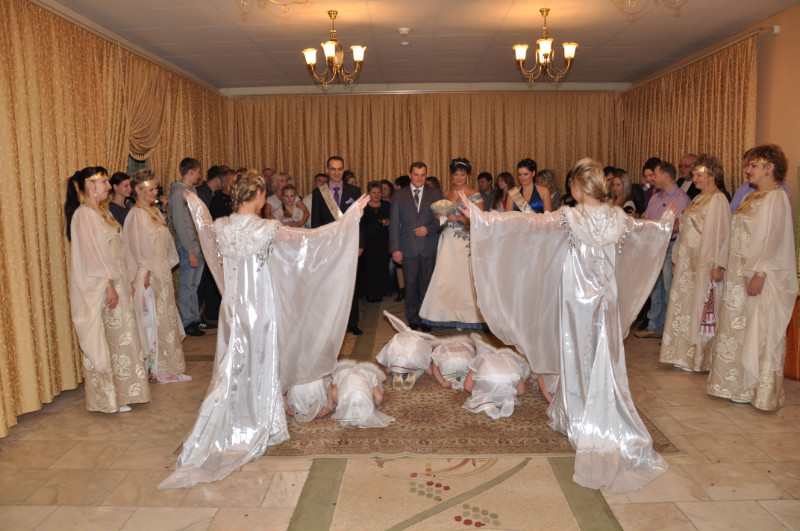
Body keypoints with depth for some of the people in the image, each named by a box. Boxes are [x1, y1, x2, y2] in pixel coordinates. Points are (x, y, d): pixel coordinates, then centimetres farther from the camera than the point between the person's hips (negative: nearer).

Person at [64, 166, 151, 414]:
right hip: (99, 288, -9)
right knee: (104, 341, 0)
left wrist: (125, 281, 14)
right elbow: (92, 254, -18)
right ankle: (108, 397, 12)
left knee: (120, 338, 13)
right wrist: (109, 286, -19)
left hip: (116, 283, 9)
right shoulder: (84, 214, -13)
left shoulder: (103, 212, 14)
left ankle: (121, 391, 24)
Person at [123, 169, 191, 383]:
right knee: (153, 319, -1)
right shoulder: (136, 214, -12)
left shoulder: (155, 211, 13)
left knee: (166, 317, 12)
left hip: (163, 273, 8)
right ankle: (156, 368, 9)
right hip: (149, 276, -8)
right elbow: (138, 247, -16)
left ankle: (167, 364, 22)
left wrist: (168, 268, 11)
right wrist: (146, 274, -18)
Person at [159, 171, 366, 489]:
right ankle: (260, 428, 26)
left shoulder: (220, 227, -3)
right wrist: (352, 215, -4)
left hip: (233, 305, 5)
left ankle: (231, 427, 27)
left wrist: (195, 205, 43)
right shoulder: (267, 229, -18)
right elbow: (312, 238, -13)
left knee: (232, 367, 17)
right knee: (261, 365, 11)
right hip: (261, 306, -5)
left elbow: (208, 231, 23)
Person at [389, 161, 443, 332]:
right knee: (411, 285, 4)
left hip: (429, 247, 0)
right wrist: (395, 248, -3)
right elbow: (394, 223, 4)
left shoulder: (435, 194, 8)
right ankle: (412, 320, 15)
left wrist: (428, 228, -13)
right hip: (408, 248, 0)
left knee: (427, 285, 5)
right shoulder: (399, 195, 7)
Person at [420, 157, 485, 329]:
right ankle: (450, 315, 7)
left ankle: (465, 316, 5)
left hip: (466, 242, -4)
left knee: (464, 276, -6)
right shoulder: (445, 195, 15)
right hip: (448, 241, 4)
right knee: (445, 276, -3)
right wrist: (441, 217, -2)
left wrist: (459, 218, -15)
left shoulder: (474, 195, 1)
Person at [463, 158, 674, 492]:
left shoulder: (569, 217, -16)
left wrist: (480, 216, -15)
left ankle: (578, 421, 24)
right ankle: (605, 425, 26)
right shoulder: (618, 218, -1)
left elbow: (526, 223, -19)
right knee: (605, 361, 14)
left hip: (577, 299, -4)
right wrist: (666, 220, 43)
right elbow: (647, 229, 19)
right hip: (608, 300, 4)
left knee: (579, 360, 11)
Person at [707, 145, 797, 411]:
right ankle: (741, 387, 22)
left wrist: (759, 274, -21)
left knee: (761, 334, -2)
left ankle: (763, 393, 10)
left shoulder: (776, 197, -10)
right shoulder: (751, 198, 15)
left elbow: (775, 239, -17)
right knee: (739, 331, 12)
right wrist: (729, 269, 13)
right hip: (740, 276, 9)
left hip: (763, 280, -9)